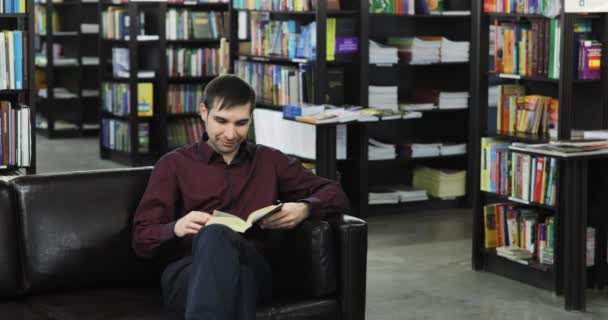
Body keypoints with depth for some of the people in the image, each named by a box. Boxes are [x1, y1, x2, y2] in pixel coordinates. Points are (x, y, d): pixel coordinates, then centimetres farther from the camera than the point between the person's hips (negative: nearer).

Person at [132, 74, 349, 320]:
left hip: (250, 266, 1)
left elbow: (334, 194, 23)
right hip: (186, 269, -1)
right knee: (215, 235, -40)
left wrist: (305, 208, 0)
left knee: (216, 236, -39)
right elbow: (142, 239, 10)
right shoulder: (174, 164, 18)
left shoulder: (269, 161, 24)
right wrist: (176, 229, -13)